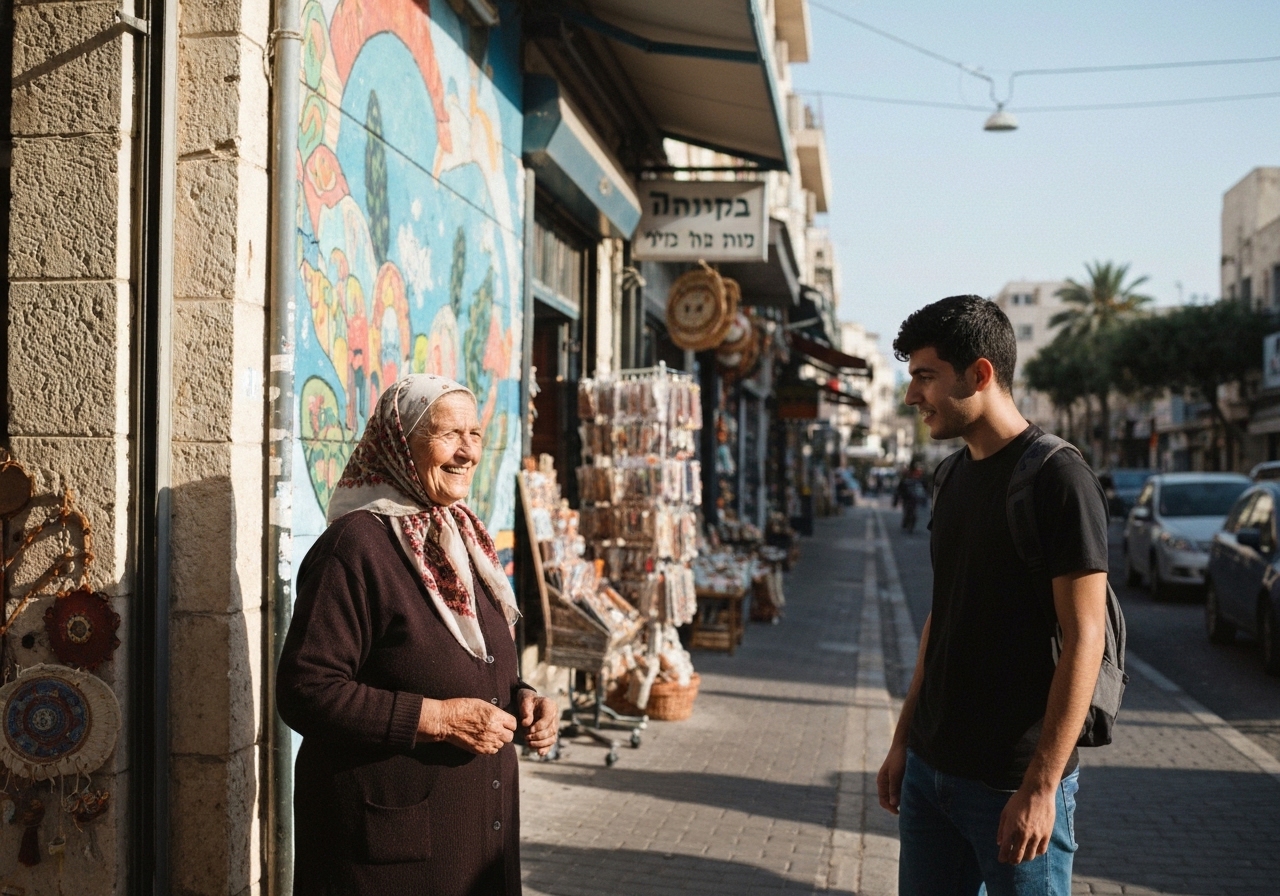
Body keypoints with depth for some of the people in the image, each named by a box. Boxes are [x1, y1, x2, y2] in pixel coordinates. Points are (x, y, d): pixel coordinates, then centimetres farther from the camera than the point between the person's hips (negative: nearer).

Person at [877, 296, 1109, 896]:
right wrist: (904, 740, 14)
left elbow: (1083, 639, -17)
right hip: (930, 768, 7)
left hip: (1013, 781, -7)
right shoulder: (956, 478, 9)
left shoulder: (1058, 479, -14)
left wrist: (1041, 786, -20)